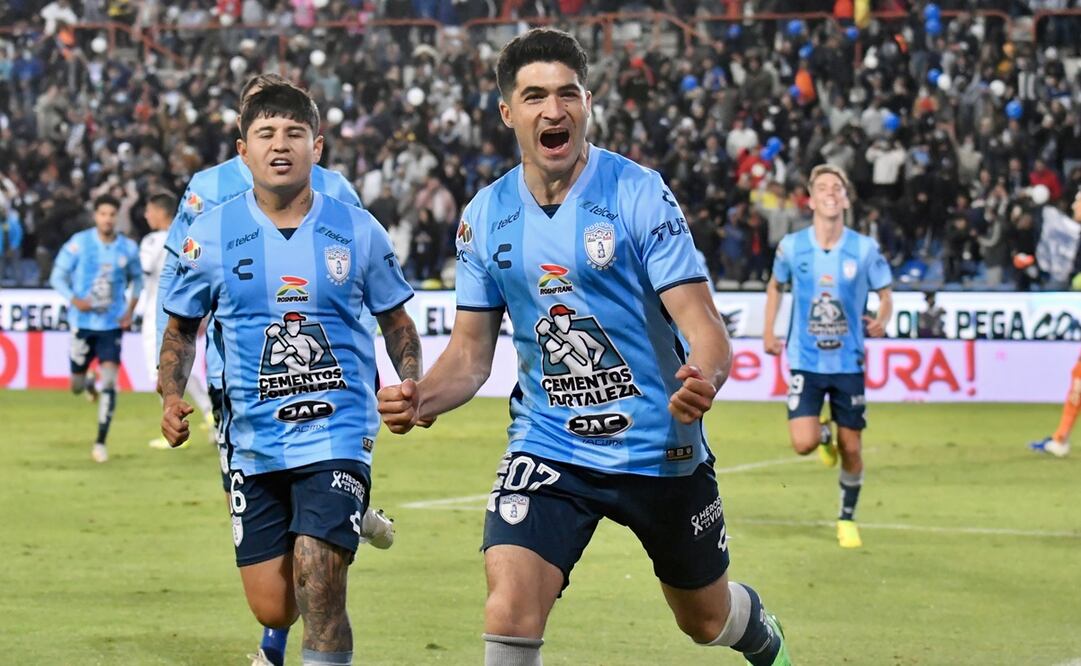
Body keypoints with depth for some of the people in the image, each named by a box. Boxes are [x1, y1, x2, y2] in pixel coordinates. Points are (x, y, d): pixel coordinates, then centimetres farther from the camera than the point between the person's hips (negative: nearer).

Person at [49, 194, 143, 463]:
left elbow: (137, 278, 15)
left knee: (109, 382, -14)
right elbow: (57, 277, -4)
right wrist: (74, 300, -21)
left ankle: (100, 442, -5)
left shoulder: (128, 248, -2)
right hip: (82, 322, 0)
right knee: (76, 386, 9)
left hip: (113, 324, 0)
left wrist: (130, 310, 2)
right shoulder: (79, 243, -9)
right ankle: (89, 383, 49)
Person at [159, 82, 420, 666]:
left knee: (319, 581, -20)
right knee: (271, 607, 5)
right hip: (253, 438, 2)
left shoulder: (357, 231, 0)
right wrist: (171, 399, -4)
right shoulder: (211, 234, 1)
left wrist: (413, 390, -5)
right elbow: (181, 327, 12)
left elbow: (396, 322, 12)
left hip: (336, 430, -1)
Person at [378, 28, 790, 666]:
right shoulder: (486, 217, 0)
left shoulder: (639, 193, -12)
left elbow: (703, 324, -16)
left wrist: (702, 378, -40)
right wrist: (419, 399, -16)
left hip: (660, 446, -2)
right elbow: (471, 351, 5)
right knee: (510, 614, -21)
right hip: (547, 444, 2)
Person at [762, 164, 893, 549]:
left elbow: (885, 292, 4)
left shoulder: (865, 249, -7)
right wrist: (768, 333, 9)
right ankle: (824, 437, 24)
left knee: (851, 449, 4)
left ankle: (848, 519, 26)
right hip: (805, 361, 0)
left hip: (848, 362, 0)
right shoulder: (792, 247, -4)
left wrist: (882, 319, -17)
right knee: (803, 442, -15)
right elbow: (775, 285, 14)